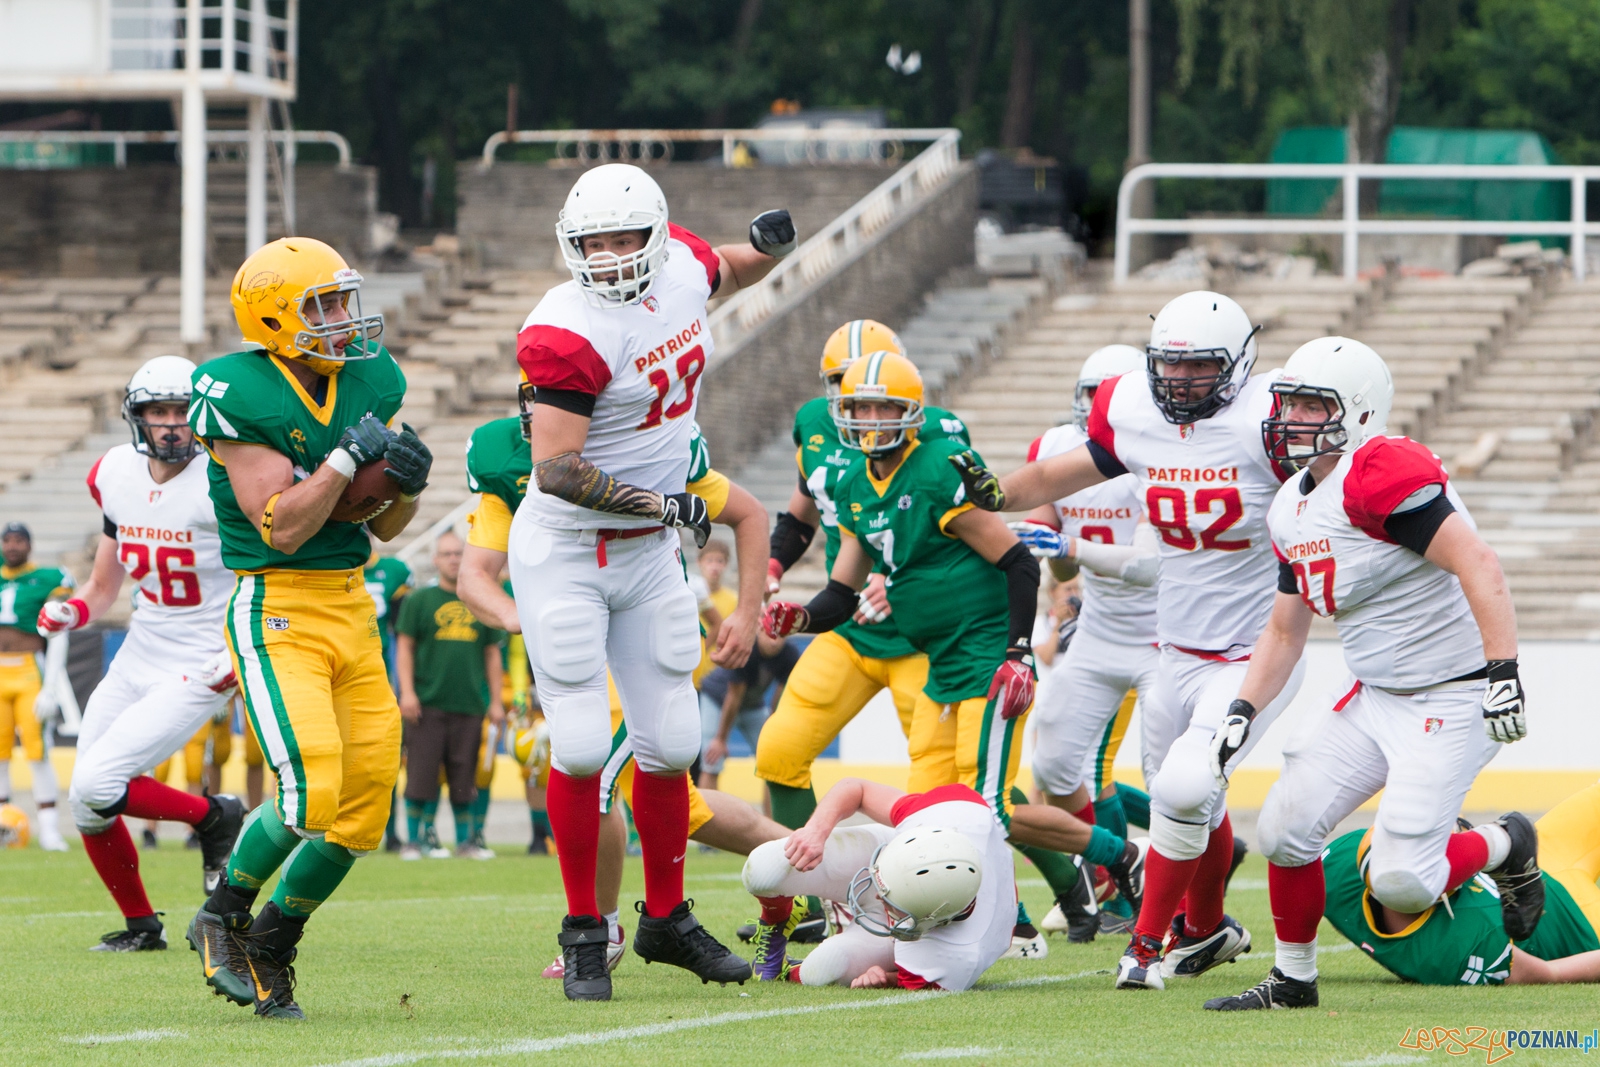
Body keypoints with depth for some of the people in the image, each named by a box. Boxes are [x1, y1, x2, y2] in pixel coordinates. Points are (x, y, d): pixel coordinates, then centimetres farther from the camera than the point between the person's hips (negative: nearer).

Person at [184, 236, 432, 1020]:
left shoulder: (369, 383, 7)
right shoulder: (241, 397, -14)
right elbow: (282, 528, -18)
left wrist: (407, 484, -6)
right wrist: (347, 457, -21)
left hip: (352, 607, 7)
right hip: (275, 610, -7)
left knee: (365, 806, 3)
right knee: (313, 791, -20)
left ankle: (269, 947, 22)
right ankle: (223, 918, 5)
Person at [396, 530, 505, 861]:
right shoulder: (419, 600, 4)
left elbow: (492, 655, 17)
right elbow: (405, 647, 3)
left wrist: (495, 701, 13)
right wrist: (407, 692, -7)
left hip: (469, 706, 3)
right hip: (427, 704, -3)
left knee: (463, 779, 4)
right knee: (420, 775, -5)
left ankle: (465, 841, 12)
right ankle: (413, 840, 2)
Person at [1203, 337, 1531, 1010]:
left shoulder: (1379, 475, -20)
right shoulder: (1293, 508, 11)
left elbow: (1477, 567, -26)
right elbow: (1284, 633, 21)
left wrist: (1503, 674, -31)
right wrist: (1242, 714, 9)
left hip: (1453, 699, -9)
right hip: (1376, 697, 9)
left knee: (1400, 881, -14)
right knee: (1286, 827, 0)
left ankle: (1508, 848, 16)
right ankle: (1293, 978, 18)